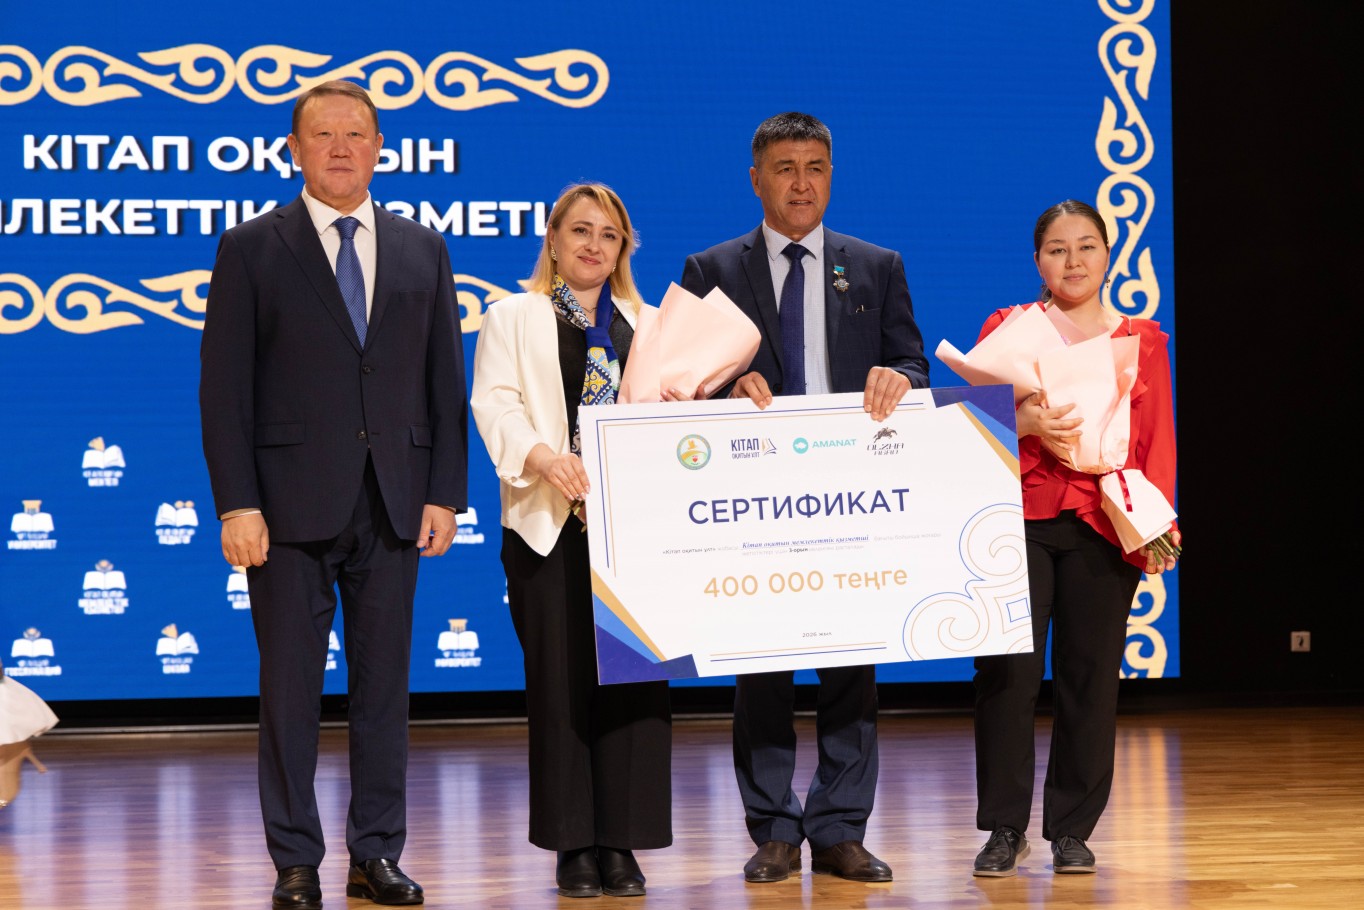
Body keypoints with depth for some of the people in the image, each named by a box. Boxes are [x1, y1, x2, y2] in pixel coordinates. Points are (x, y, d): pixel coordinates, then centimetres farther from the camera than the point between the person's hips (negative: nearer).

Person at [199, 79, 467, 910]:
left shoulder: (423, 251, 11)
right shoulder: (252, 249, 2)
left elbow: (446, 383, 11)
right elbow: (225, 388, -2)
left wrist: (444, 493, 2)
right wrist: (237, 503, -10)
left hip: (393, 504, 3)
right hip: (291, 501, -3)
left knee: (385, 684, 7)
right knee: (291, 687, 1)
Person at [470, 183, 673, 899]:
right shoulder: (514, 319, 10)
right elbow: (496, 405, -3)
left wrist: (680, 404, -5)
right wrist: (543, 455, -21)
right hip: (549, 524, -3)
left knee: (634, 676, -2)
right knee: (561, 683, -2)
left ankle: (622, 843, 3)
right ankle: (574, 846, 4)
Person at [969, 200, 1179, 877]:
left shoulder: (1141, 339, 13)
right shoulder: (1007, 328, 9)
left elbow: (1159, 440, 9)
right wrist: (1023, 422, -15)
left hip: (1103, 527, 1)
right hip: (1018, 519, -1)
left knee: (1089, 676, 0)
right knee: (1007, 671, -6)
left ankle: (1072, 829, 10)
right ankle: (1005, 828, 4)